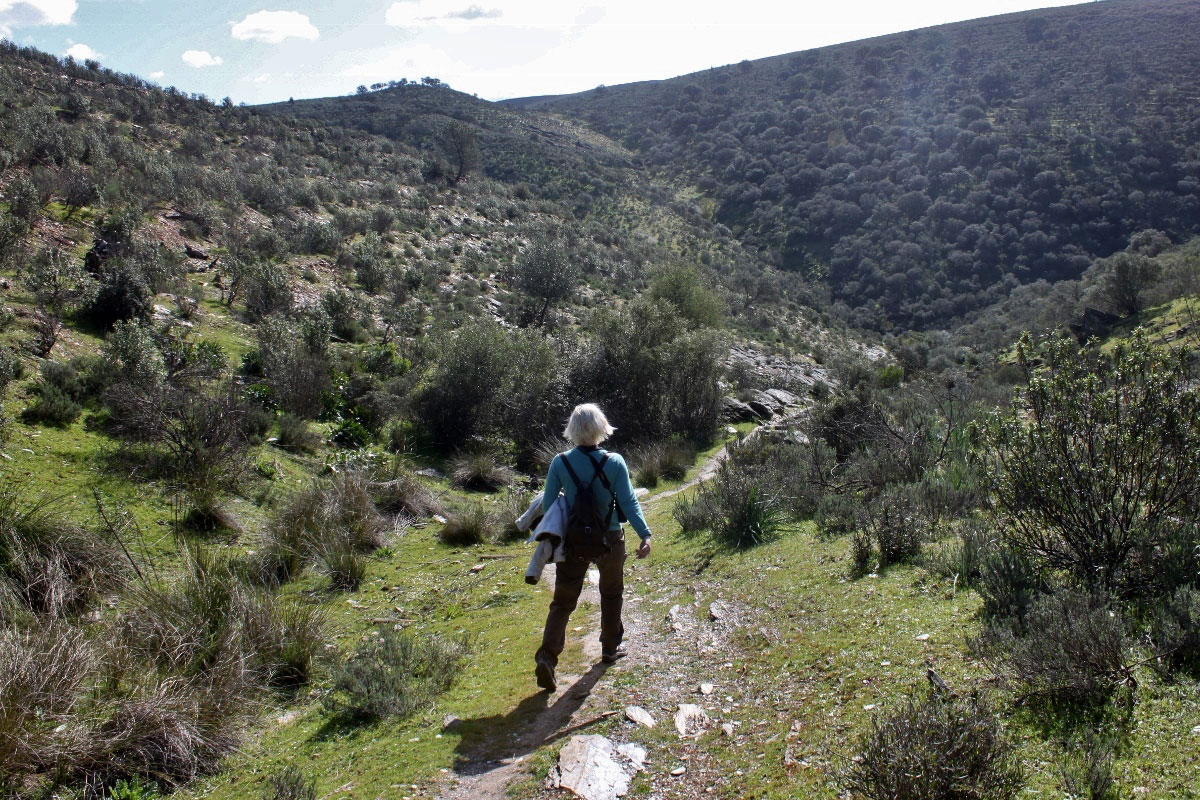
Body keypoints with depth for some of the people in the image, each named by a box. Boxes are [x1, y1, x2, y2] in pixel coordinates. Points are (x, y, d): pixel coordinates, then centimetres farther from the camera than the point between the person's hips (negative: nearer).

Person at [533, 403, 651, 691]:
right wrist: (645, 535, -13)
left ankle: (547, 656, -9)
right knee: (611, 595, 22)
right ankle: (610, 648, 33)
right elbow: (629, 502, -15)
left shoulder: (560, 463, -7)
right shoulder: (614, 462, -11)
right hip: (609, 538, -1)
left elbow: (547, 503, -2)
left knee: (563, 601, 6)